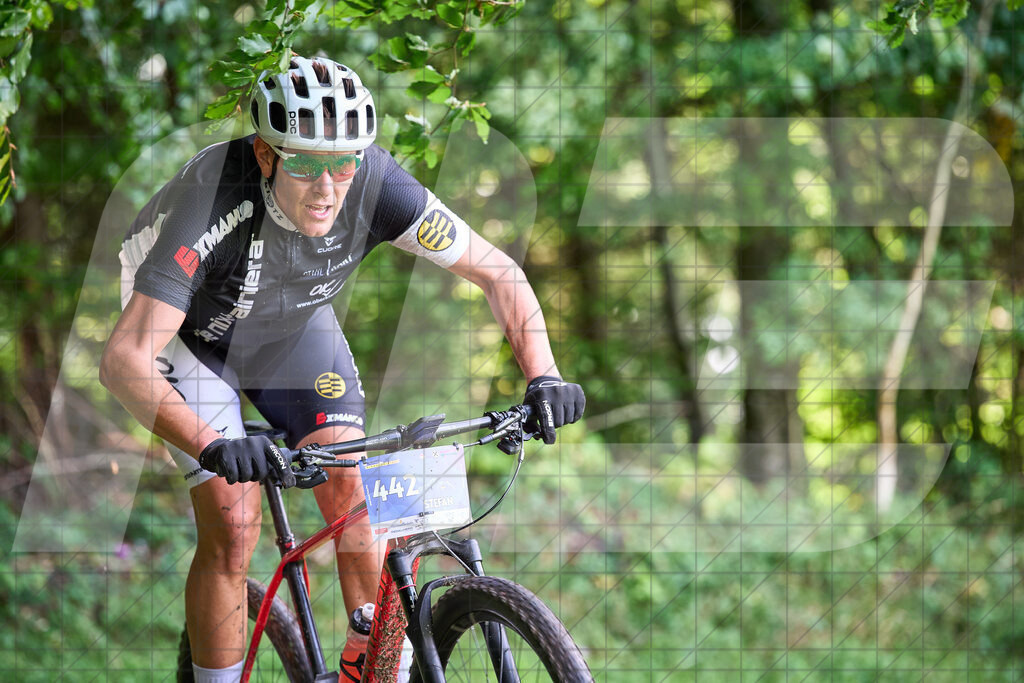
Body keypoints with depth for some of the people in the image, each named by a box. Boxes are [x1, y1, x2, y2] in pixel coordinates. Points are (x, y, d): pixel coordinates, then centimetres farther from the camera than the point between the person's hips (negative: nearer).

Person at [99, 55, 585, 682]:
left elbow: (498, 271, -21)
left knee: (355, 497, -12)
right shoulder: (214, 201, -41)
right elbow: (123, 360, -46)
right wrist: (213, 447, -59)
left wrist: (543, 376, -36)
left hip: (294, 323, 3)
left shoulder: (374, 183, -31)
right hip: (192, 330, -3)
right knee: (232, 525, -16)